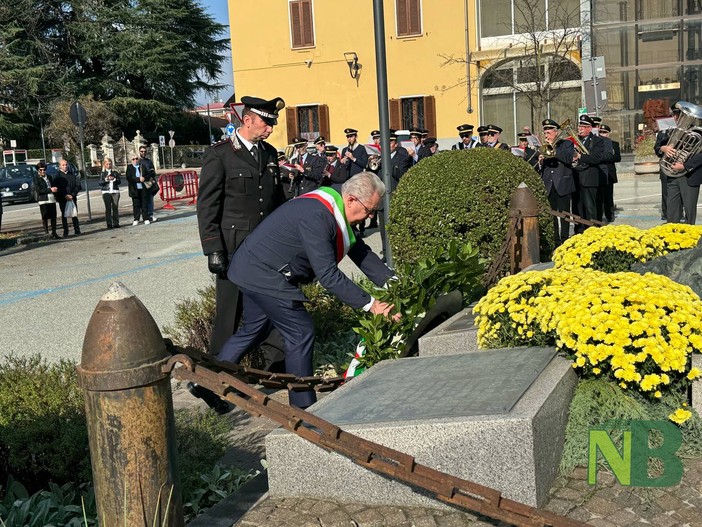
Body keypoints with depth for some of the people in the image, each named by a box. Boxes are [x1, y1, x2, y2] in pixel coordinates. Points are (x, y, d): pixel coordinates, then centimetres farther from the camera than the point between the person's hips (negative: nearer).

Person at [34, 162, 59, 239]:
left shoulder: (49, 177, 16)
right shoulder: (36, 178, -2)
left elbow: (53, 185, 26)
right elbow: (38, 190, -11)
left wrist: (55, 188, 3)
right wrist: (50, 190, -14)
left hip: (52, 199, 5)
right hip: (43, 200, -5)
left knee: (53, 217, 4)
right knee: (45, 217, -3)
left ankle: (54, 232, 12)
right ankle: (46, 232, 5)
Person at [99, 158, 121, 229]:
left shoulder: (115, 172, 12)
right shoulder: (102, 173, 7)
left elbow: (119, 181, 8)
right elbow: (100, 183, 0)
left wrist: (114, 179, -10)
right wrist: (106, 179, -14)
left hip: (115, 192, 1)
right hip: (106, 192, -1)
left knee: (115, 207, 0)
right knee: (108, 208, -3)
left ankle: (116, 223, 4)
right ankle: (109, 224, 0)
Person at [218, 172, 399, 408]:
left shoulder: (336, 211, 4)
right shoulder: (317, 217, -28)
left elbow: (360, 252, 11)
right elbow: (328, 275, -29)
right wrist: (369, 304, -25)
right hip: (264, 274, -10)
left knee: (253, 329, 22)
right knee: (301, 332, -5)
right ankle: (303, 408, 5)